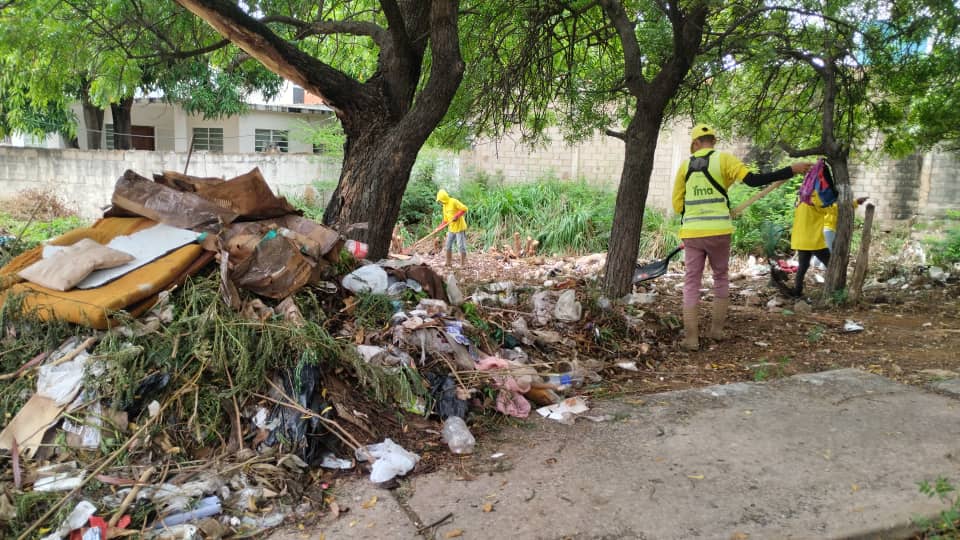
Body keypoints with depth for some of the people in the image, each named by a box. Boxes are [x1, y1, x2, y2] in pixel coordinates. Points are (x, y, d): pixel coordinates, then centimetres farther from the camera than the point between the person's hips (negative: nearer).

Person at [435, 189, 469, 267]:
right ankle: (448, 262, 21)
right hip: (451, 228, 9)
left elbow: (464, 208, -20)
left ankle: (463, 264, 3)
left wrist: (456, 216, -24)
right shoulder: (444, 206, 11)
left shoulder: (454, 202, -14)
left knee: (461, 246, -4)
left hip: (459, 227, -9)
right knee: (448, 245, 12)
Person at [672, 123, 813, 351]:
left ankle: (691, 338, 1)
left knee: (691, 283, 5)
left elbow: (678, 205, 10)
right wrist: (791, 170, -9)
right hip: (718, 232, -1)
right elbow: (753, 180, -12)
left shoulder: (685, 166, 8)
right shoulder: (723, 159, -1)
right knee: (721, 278, 19)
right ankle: (716, 330, 21)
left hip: (691, 232, 1)